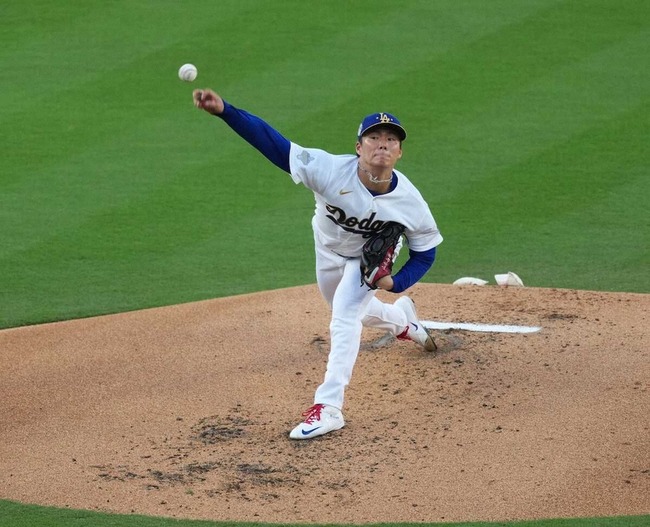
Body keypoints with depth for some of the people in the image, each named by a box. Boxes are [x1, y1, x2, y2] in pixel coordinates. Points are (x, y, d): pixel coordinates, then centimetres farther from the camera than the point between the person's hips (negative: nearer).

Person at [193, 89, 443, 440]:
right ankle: (402, 320, 59)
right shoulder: (331, 170, -40)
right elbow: (272, 143, -46)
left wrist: (395, 282, -34)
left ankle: (328, 408, -17)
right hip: (328, 250, 3)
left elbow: (425, 252, -16)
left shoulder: (409, 201, -35)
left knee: (345, 319, -21)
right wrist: (223, 110, -59)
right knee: (356, 311, 25)